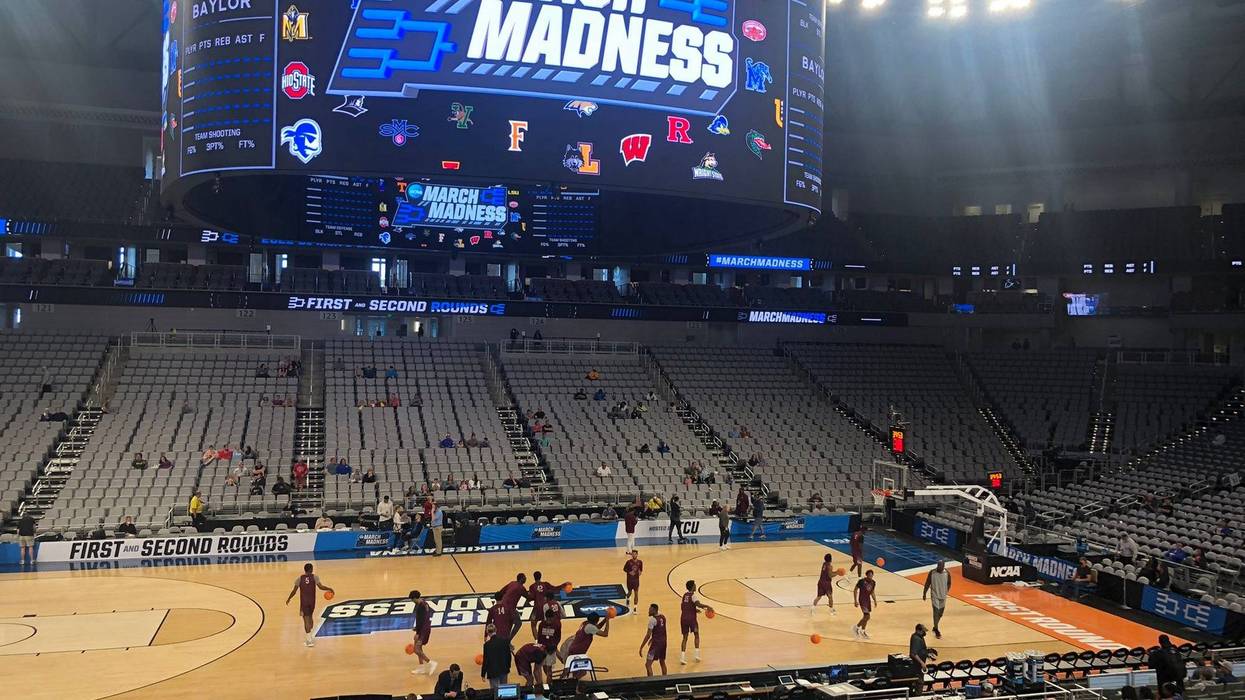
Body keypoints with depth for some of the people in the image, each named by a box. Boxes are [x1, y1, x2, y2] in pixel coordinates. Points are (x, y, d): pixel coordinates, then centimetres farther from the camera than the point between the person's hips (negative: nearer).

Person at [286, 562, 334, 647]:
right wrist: (329, 589, 3)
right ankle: (310, 636, 26)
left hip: (303, 602, -1)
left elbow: (294, 591, -1)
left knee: (306, 619, 0)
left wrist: (288, 599, 14)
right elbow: (320, 587, -13)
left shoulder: (300, 578, -3)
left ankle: (310, 640, -5)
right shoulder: (314, 577, -5)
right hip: (312, 601, 1)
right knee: (310, 616, 23)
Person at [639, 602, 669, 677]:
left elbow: (648, 635, -19)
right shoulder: (662, 617, 6)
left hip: (656, 643, -8)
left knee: (648, 664, -3)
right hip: (663, 642, 8)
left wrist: (641, 647, -15)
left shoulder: (652, 619, -18)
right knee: (662, 662, 22)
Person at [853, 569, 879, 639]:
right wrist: (855, 600, -15)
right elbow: (856, 590, -12)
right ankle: (856, 628, 4)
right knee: (867, 616, -14)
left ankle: (862, 632, 28)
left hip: (868, 599, 7)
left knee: (866, 617, 13)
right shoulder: (861, 581, -18)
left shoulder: (873, 582, 1)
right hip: (862, 600, -7)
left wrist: (875, 601, 9)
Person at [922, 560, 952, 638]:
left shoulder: (947, 573, -10)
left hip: (943, 596, 4)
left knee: (940, 613, 15)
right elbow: (927, 584, -6)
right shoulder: (932, 573, -16)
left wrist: (946, 591, 9)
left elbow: (949, 583, 8)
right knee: (936, 613, -7)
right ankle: (936, 630, 6)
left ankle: (935, 627, 36)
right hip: (935, 596, -3)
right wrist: (924, 594, -2)